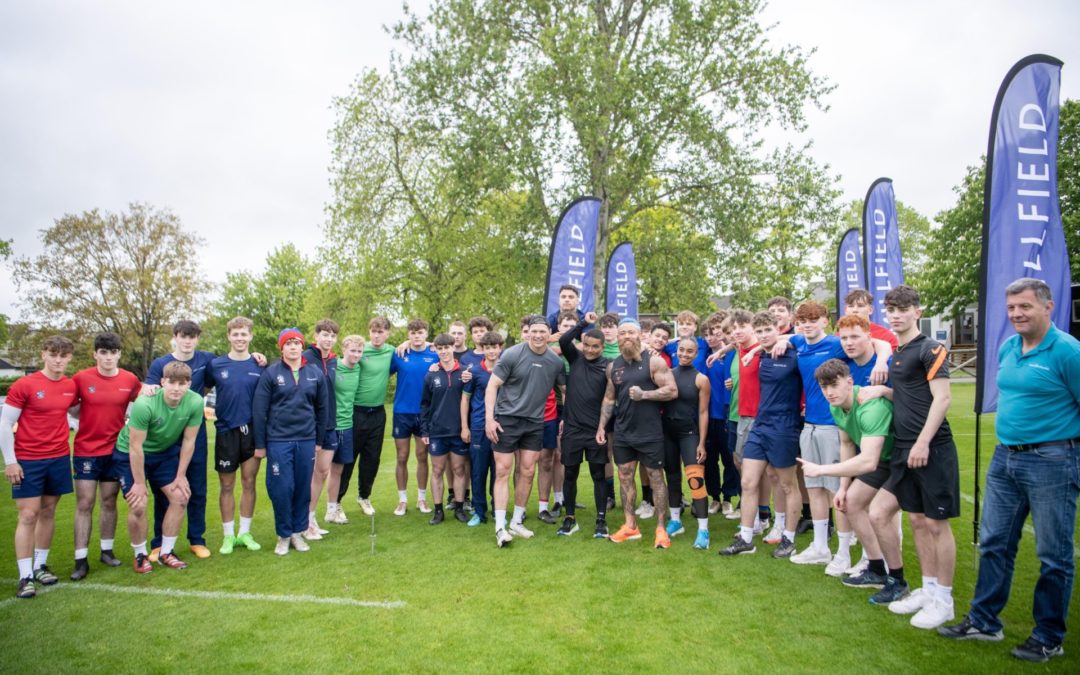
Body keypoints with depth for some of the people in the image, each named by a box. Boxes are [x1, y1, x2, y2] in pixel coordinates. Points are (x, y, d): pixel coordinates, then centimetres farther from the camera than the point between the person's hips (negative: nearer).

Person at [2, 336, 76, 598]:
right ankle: (25, 576, 3)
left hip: (59, 458, 4)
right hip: (27, 461, -4)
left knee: (48, 512, 12)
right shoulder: (23, 385, -10)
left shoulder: (71, 386, 3)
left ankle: (40, 566, 24)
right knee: (28, 516, -3)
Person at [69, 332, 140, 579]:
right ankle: (81, 560, 7)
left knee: (109, 502, 11)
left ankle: (107, 550, 25)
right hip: (86, 450, -2)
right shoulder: (81, 378, -8)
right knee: (84, 504, 0)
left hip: (115, 450, 2)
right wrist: (90, 417, -11)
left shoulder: (130, 380, -3)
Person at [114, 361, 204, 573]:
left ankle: (166, 553, 15)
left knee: (180, 497, -3)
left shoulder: (195, 402, -23)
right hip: (130, 454, -4)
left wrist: (181, 476, -6)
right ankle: (140, 555, 14)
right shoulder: (144, 404, -34)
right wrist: (139, 483, -16)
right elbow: (136, 446, -24)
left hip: (165, 452, 4)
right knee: (138, 505, -11)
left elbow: (188, 441, -11)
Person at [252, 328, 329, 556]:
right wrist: (260, 444, -3)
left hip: (306, 441, 3)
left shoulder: (315, 373, 4)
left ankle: (298, 532, 24)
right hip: (278, 441, -2)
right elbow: (259, 411, -3)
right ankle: (283, 535, 17)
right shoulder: (270, 373, -4)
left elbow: (322, 408, 10)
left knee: (303, 488, 8)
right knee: (282, 489, -1)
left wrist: (319, 440, 10)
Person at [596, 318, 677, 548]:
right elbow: (609, 397, 15)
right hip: (622, 433, 6)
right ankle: (630, 526, 21)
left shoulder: (653, 361, -8)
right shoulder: (613, 366, 8)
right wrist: (601, 426, 10)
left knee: (656, 478, 3)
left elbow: (672, 391, -12)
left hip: (650, 433, -5)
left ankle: (661, 528, 11)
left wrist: (644, 394, -21)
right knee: (625, 477, 10)